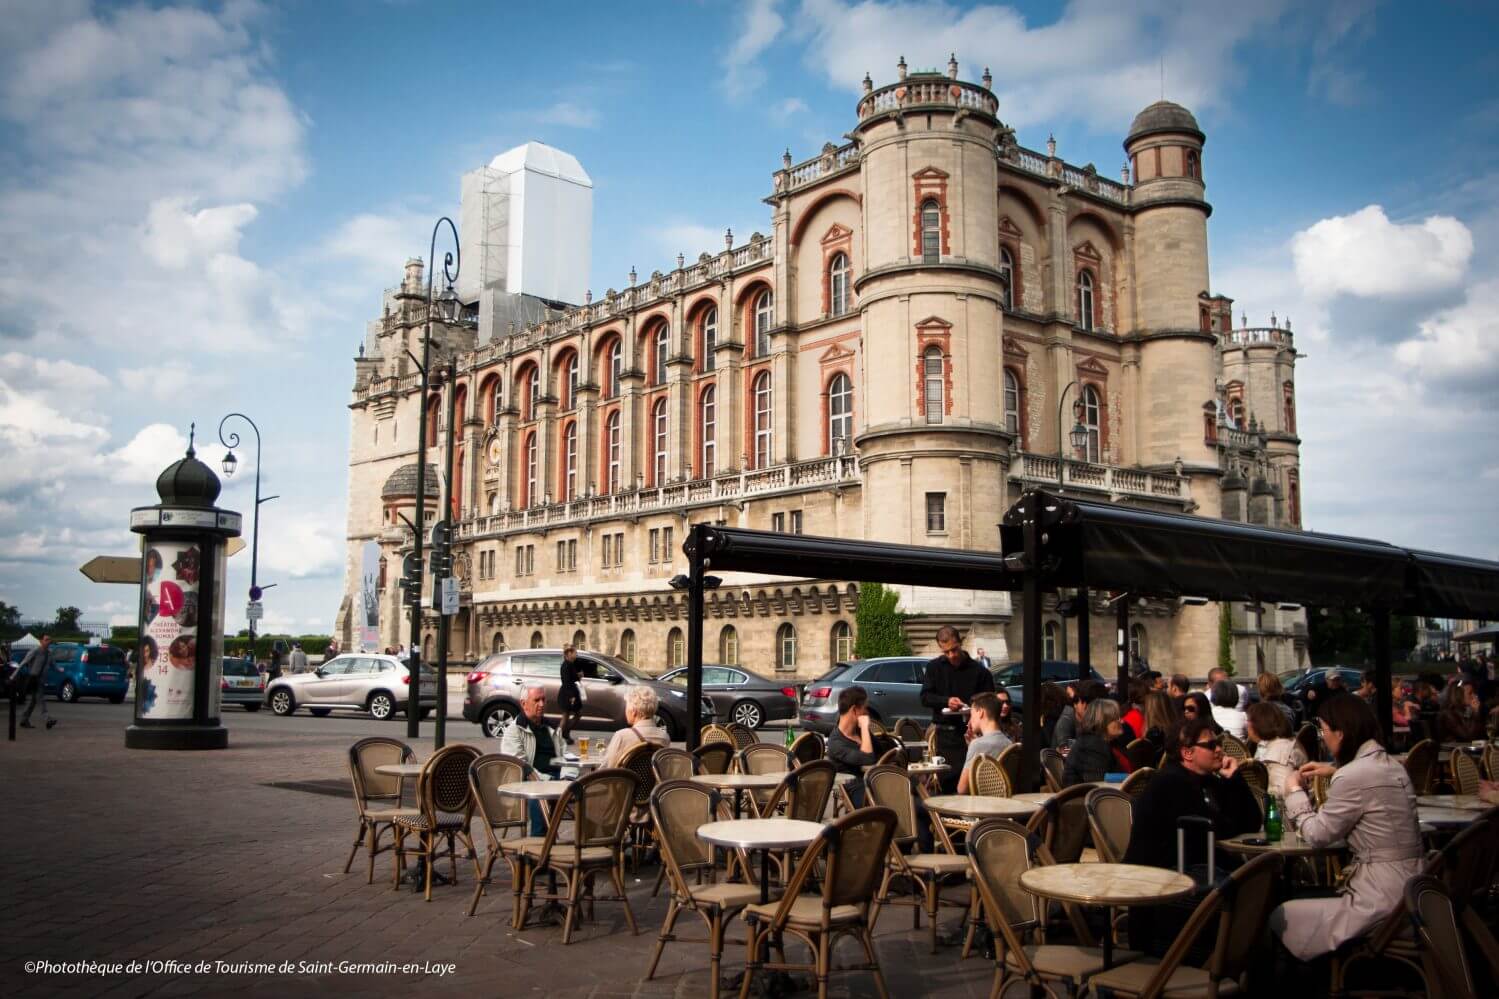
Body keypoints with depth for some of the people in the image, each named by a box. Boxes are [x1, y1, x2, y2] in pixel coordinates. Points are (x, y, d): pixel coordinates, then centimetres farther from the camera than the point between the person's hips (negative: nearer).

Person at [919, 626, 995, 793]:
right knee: (946, 781, 2)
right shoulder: (934, 667, 9)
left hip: (971, 733, -2)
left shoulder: (979, 671, 3)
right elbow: (925, 697, 4)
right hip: (945, 734, 2)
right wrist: (946, 701, -14)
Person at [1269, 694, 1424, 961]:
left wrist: (1295, 791, 3)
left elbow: (1317, 835, -11)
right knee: (1306, 900, 26)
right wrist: (1335, 773, 20)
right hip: (1406, 888, 10)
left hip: (1382, 902, -9)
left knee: (1279, 917, 5)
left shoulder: (1353, 777, -22)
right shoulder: (1389, 763, 7)